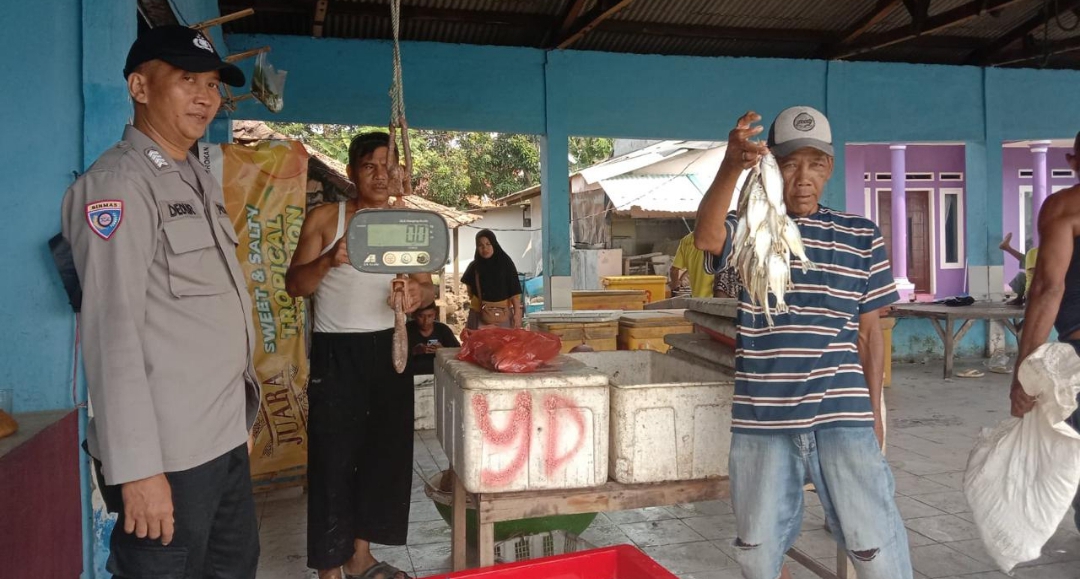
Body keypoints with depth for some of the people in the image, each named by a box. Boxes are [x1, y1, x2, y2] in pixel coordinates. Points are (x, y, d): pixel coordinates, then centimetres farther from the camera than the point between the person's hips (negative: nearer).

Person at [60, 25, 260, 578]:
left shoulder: (200, 181, 14)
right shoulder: (117, 184, -13)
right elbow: (111, 330, -19)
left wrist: (242, 403, 17)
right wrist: (136, 467, -22)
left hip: (226, 434, 8)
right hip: (168, 451, -8)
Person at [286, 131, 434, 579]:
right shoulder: (325, 218, -2)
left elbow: (427, 285, 4)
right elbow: (294, 285, -6)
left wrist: (420, 293, -20)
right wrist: (327, 261, -26)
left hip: (389, 348, 4)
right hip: (336, 352, -4)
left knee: (386, 450, 9)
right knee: (333, 456, -2)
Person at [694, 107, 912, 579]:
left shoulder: (861, 236, 6)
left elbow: (869, 330, 9)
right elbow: (706, 237, -24)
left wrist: (874, 409, 6)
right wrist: (731, 167, -40)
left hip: (842, 414, 0)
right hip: (761, 417, 0)